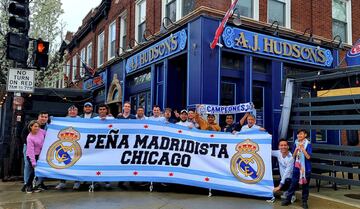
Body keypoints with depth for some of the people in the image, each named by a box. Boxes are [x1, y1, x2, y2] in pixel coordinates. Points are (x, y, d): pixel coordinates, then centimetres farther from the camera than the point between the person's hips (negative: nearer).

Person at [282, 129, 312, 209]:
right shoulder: (296, 144, 4)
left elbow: (308, 157, -14)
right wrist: (296, 149, -13)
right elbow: (293, 156, 4)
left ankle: (304, 201, 19)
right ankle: (288, 199, 16)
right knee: (293, 183, 7)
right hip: (297, 167, 3)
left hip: (305, 168, -3)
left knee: (305, 184, 8)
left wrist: (302, 148, -21)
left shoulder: (308, 144, -8)